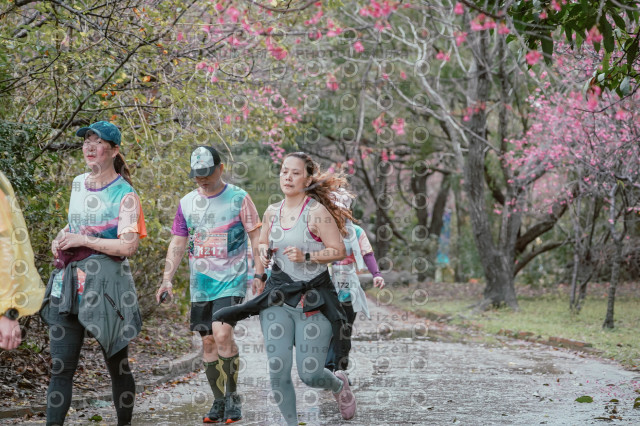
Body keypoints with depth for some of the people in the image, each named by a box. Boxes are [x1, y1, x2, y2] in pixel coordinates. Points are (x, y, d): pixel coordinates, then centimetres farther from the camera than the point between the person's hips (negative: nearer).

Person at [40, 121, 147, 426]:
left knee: (116, 364, 6)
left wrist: (81, 240, -15)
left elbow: (128, 246, -18)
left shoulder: (124, 195, -7)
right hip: (69, 283, 6)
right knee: (60, 367, 0)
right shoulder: (77, 184, 13)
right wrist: (61, 238, 10)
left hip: (106, 284, -6)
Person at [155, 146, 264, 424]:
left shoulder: (239, 199, -3)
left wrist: (259, 275, -9)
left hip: (231, 281, -5)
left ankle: (232, 396, -6)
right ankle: (219, 402, 16)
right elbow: (177, 244, 11)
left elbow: (257, 238, -1)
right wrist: (167, 279, 2)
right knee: (208, 341, 6)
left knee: (222, 334, -20)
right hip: (200, 284, 5)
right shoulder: (187, 203, 9)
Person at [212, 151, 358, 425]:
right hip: (278, 297, 5)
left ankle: (339, 385, 31)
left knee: (310, 374, -5)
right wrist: (264, 252, 2)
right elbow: (262, 244, 25)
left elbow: (338, 250, -10)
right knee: (278, 371, -6)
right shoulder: (272, 213, 8)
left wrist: (306, 256, -22)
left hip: (313, 299, -4)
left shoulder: (317, 211, -9)